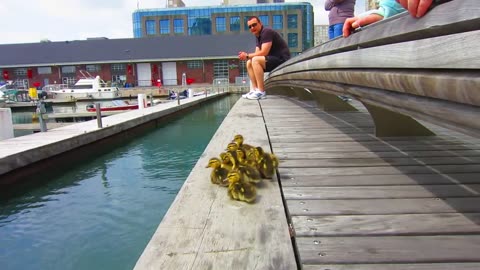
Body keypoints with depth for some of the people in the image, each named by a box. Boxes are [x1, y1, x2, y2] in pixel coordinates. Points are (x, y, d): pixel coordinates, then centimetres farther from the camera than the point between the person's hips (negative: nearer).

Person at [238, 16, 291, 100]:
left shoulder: (266, 32, -14)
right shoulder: (258, 36, 16)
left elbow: (264, 53, -22)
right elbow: (257, 54, 11)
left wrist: (247, 55, -14)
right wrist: (246, 56, -8)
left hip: (282, 59, -10)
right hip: (273, 60, 10)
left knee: (256, 60, -27)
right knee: (249, 63, 8)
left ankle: (261, 92, -26)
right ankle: (255, 89, -2)